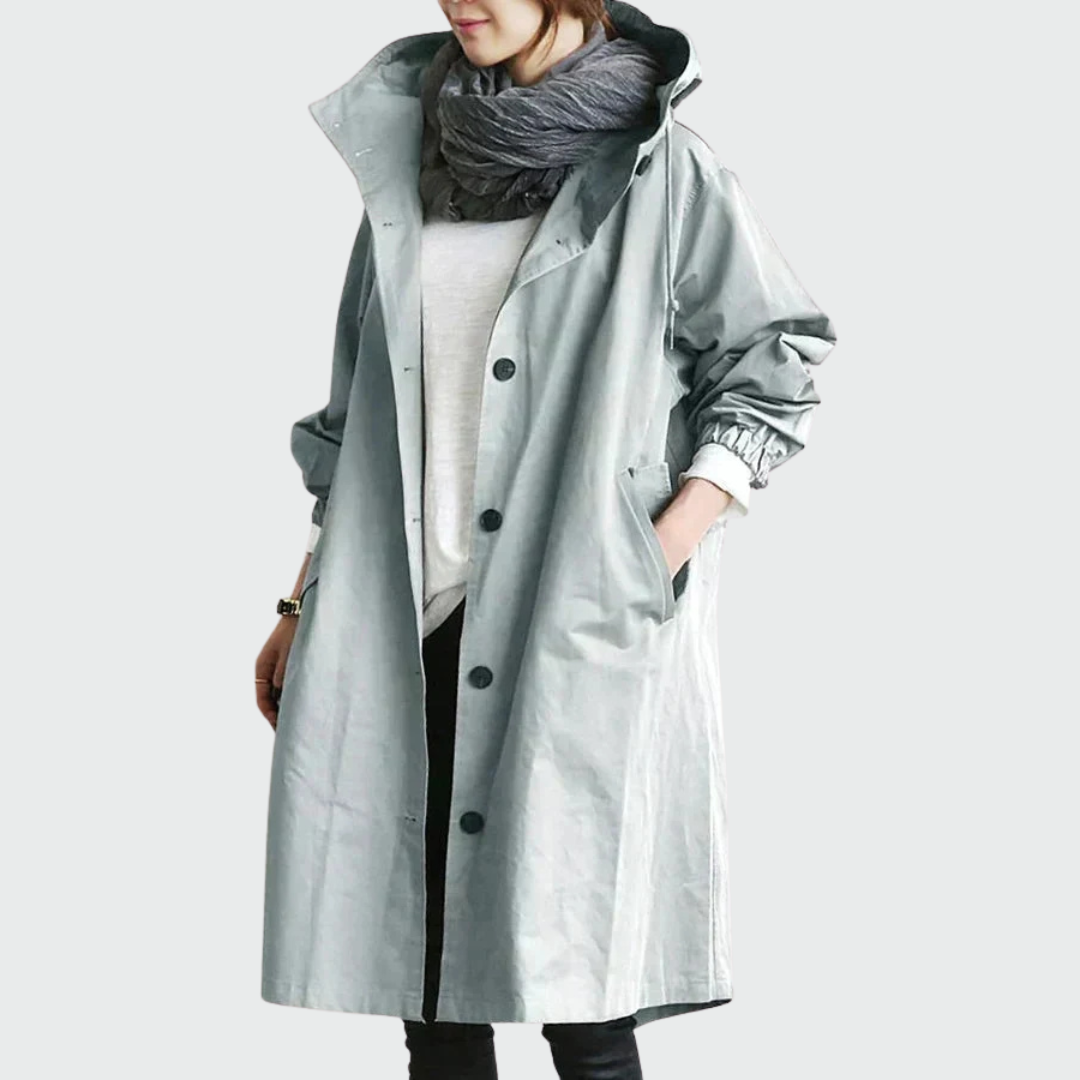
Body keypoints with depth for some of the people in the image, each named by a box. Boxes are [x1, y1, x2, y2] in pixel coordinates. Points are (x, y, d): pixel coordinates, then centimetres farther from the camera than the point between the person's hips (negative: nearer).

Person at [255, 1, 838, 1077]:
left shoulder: (661, 170, -3)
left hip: (578, 637, -4)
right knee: (426, 982, 7)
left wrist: (651, 566, -10)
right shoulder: (408, 154, 12)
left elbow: (774, 373, -1)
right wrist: (305, 605, 17)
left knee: (575, 994, -3)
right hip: (404, 630, 5)